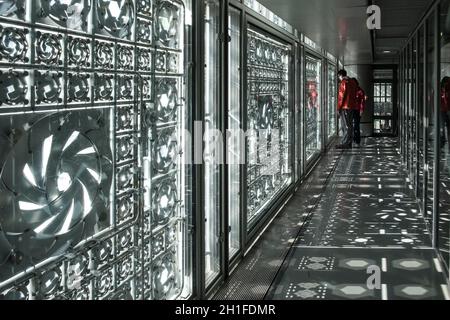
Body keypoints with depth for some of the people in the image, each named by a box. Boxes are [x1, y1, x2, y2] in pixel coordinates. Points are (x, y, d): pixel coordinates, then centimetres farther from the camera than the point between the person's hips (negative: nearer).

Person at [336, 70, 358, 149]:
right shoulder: (353, 82, 14)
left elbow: (341, 96, -14)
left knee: (345, 126, -6)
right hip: (352, 106, 8)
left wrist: (339, 108, -10)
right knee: (350, 125, 10)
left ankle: (345, 143, -7)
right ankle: (349, 143, 13)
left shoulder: (343, 83, -11)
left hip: (345, 107, -8)